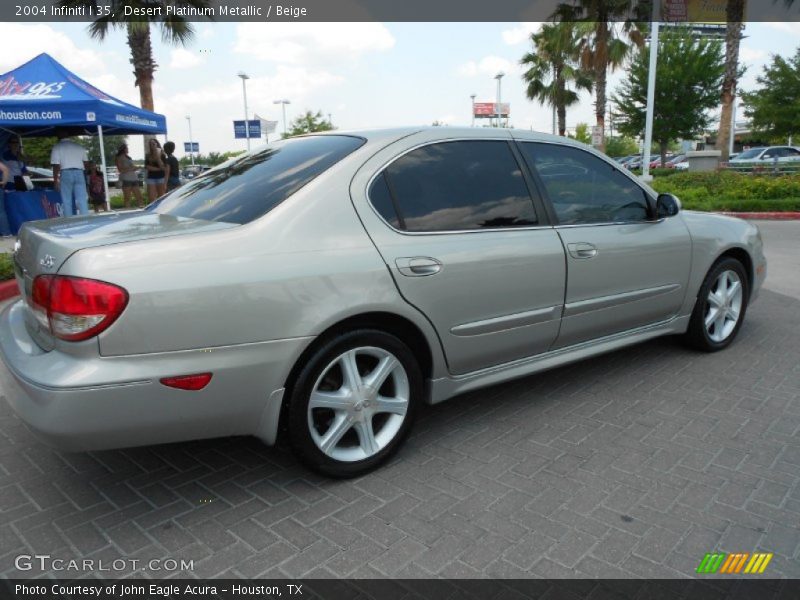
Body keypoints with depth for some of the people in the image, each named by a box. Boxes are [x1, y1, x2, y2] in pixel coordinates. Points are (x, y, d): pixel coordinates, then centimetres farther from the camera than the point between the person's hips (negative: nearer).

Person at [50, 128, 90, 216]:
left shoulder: (57, 147, 0)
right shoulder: (78, 146, 10)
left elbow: (56, 166, -5)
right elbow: (86, 162, 12)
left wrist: (55, 180, -2)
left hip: (65, 174, -2)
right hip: (79, 173, 2)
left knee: (67, 201, 3)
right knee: (82, 200, 0)